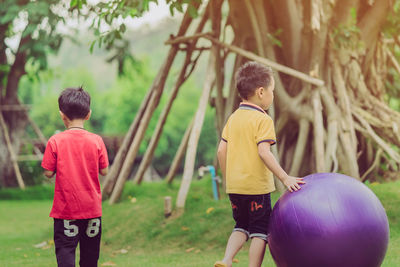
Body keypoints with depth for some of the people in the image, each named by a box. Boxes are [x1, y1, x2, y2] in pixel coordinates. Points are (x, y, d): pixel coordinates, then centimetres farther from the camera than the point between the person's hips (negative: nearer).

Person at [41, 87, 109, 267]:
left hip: (65, 208, -2)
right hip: (92, 207, 2)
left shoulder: (55, 142, -10)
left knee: (65, 248, -1)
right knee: (90, 252, 15)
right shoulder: (96, 141, -6)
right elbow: (104, 171, 0)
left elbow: (48, 173, -6)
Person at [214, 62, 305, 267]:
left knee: (242, 226, 20)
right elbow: (263, 152, -23)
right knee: (260, 231, 5)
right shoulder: (263, 120, -12)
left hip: (234, 186, 7)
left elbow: (221, 151, 8)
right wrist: (284, 178, -23)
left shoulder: (233, 118, 9)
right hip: (256, 186, -7)